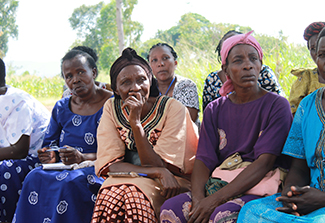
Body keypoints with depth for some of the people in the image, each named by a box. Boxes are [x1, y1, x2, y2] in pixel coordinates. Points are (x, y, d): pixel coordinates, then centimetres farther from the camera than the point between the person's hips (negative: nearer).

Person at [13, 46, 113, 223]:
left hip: (96, 169, -5)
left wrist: (83, 158, -23)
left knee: (70, 182, -35)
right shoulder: (61, 107, 15)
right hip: (63, 167, 5)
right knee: (34, 179, -25)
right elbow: (49, 144, 21)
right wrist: (49, 156, -4)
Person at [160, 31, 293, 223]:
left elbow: (264, 162, -12)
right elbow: (203, 160, 4)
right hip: (219, 183, 4)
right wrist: (198, 198, -18)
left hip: (261, 187, -4)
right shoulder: (214, 110, 14)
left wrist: (215, 199, -20)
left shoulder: (277, 106, 0)